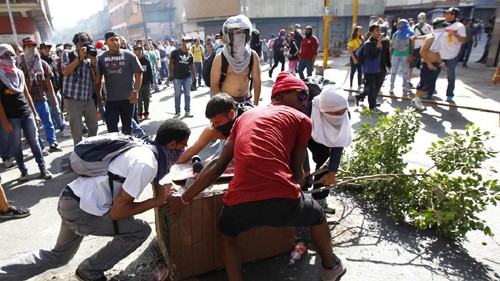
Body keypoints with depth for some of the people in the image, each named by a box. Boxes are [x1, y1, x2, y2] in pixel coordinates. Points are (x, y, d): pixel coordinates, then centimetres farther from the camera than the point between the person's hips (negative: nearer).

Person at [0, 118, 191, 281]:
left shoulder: (144, 149, 3)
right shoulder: (146, 164, -25)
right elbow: (117, 211, -23)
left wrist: (162, 190, 9)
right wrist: (157, 200, -14)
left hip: (72, 198, 9)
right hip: (81, 209, -9)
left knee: (58, 256, 29)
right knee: (140, 230, -5)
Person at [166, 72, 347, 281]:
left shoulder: (246, 117, 23)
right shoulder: (301, 119, 13)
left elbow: (218, 164, 18)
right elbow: (297, 171, 16)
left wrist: (184, 198, 23)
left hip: (240, 203, 3)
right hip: (284, 200, -2)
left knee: (227, 233, 38)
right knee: (318, 215, 33)